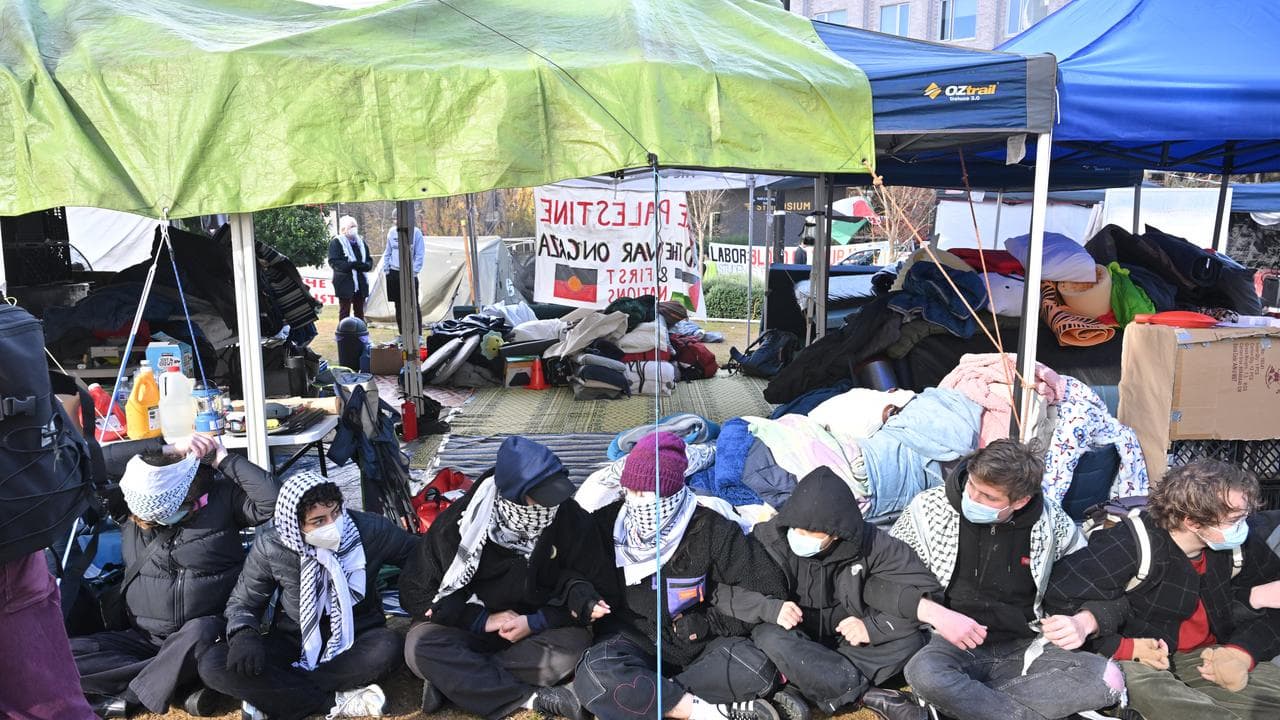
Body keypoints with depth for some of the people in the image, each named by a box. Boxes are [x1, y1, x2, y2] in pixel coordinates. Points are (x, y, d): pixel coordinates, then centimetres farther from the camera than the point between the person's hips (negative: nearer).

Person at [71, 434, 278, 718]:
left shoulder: (221, 497, -6)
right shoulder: (132, 505, 1)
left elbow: (270, 499, -22)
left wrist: (222, 458, -16)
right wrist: (167, 449, -17)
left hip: (203, 632, -3)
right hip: (144, 638, 4)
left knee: (199, 633, -40)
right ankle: (183, 684, -21)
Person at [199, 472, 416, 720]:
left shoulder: (371, 530, -16)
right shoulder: (270, 547, -14)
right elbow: (243, 602, -1)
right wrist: (243, 635, -23)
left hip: (357, 638, -1)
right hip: (294, 641, 1)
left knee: (388, 648, -37)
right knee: (213, 666, -25)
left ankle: (275, 695, -25)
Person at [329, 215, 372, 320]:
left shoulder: (361, 242, 16)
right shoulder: (336, 242, -3)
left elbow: (369, 260, 16)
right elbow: (333, 262, -13)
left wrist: (365, 265, -8)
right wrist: (351, 265, -25)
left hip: (361, 283, 6)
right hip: (345, 283, -5)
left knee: (359, 311, 11)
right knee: (345, 311, 0)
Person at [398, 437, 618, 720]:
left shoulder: (571, 519, -14)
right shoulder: (459, 521, -14)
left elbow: (599, 588, -6)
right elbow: (415, 592, -8)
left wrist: (533, 622, -19)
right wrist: (483, 620, -19)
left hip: (538, 630, 1)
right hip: (472, 629, 0)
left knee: (575, 644, -32)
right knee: (419, 645, -30)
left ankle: (452, 680, -25)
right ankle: (533, 696, -30)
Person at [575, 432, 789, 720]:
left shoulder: (711, 530, -11)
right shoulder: (608, 523, -6)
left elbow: (769, 590, -8)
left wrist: (708, 623, -12)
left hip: (698, 644, 0)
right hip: (634, 639, 0)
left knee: (758, 671, -29)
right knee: (594, 675, -34)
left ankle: (642, 694, -23)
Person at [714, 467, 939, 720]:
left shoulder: (868, 542, -17)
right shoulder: (768, 538, -22)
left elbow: (926, 590, -15)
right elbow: (721, 588, -18)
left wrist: (873, 626, -27)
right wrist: (769, 608, -34)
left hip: (845, 640, 2)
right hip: (797, 642, -1)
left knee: (909, 638, -24)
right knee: (772, 641, -35)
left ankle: (800, 686, -24)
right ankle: (871, 696, -24)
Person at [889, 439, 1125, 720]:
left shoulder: (1050, 520, -2)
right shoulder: (930, 508, -7)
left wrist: (1081, 622, -10)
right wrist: (936, 615, -18)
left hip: (1024, 648, 3)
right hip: (954, 644, -3)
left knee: (1107, 679, -23)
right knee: (924, 673, -37)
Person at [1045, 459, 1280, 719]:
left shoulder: (1237, 547, -4)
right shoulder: (1133, 546, -24)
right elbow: (1057, 596, -27)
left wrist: (1242, 652, -10)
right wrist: (1121, 648, -23)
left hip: (1203, 658, 6)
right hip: (1134, 660, -6)